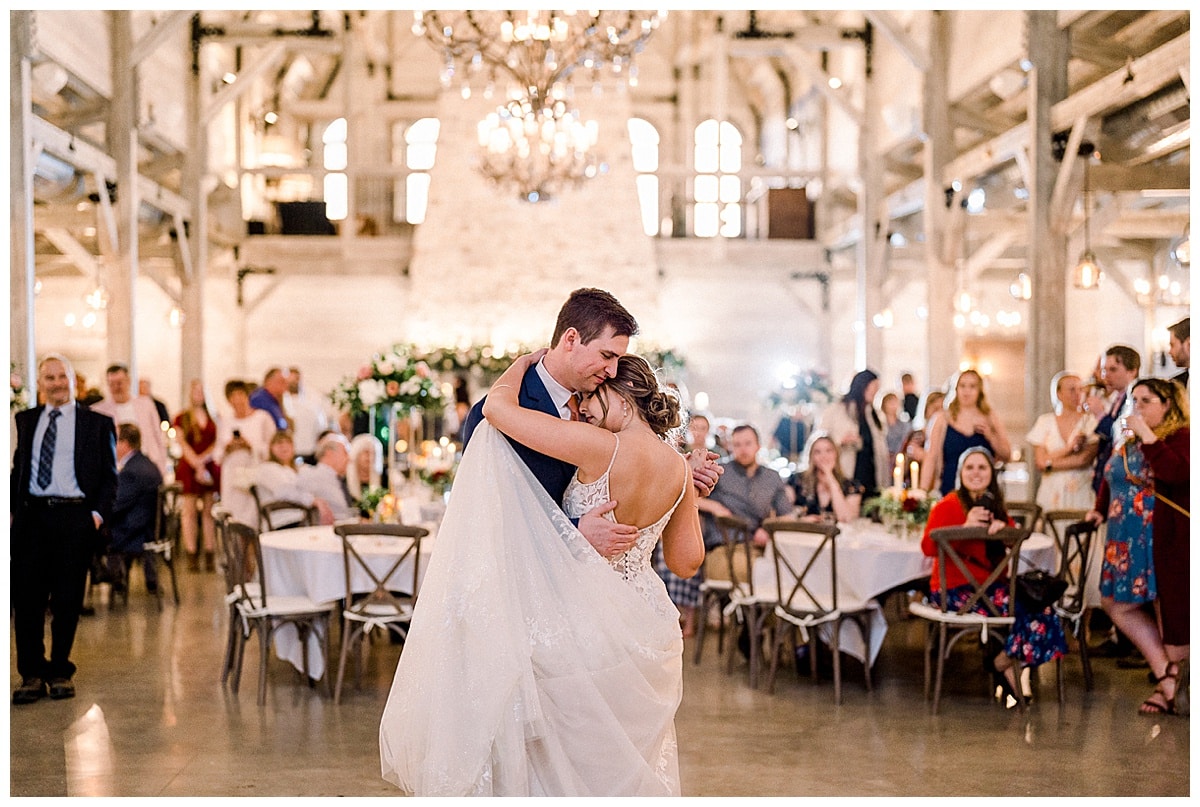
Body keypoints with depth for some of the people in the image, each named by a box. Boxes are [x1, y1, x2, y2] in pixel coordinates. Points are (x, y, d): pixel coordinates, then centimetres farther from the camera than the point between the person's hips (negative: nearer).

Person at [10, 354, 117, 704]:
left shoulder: (97, 423, 5)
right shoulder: (26, 420, 14)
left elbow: (109, 476, 5)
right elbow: (17, 468, 16)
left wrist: (98, 513, -7)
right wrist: (11, 509, 5)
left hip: (74, 517, -2)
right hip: (29, 517, 2)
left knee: (67, 599, 2)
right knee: (26, 597, 0)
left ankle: (61, 672, 15)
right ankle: (31, 674, 9)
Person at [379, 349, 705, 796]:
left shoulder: (602, 448, -21)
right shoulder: (679, 469, -2)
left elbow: (498, 406, -21)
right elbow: (687, 560, 8)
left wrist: (524, 362, -2)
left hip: (587, 621, -6)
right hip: (646, 625, 6)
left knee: (578, 763, 9)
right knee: (634, 760, 20)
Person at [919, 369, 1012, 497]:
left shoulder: (990, 419, 9)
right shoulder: (943, 421, 6)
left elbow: (1006, 454, 6)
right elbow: (931, 459, 3)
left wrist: (989, 435, -10)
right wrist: (923, 491, -3)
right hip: (950, 490, -1)